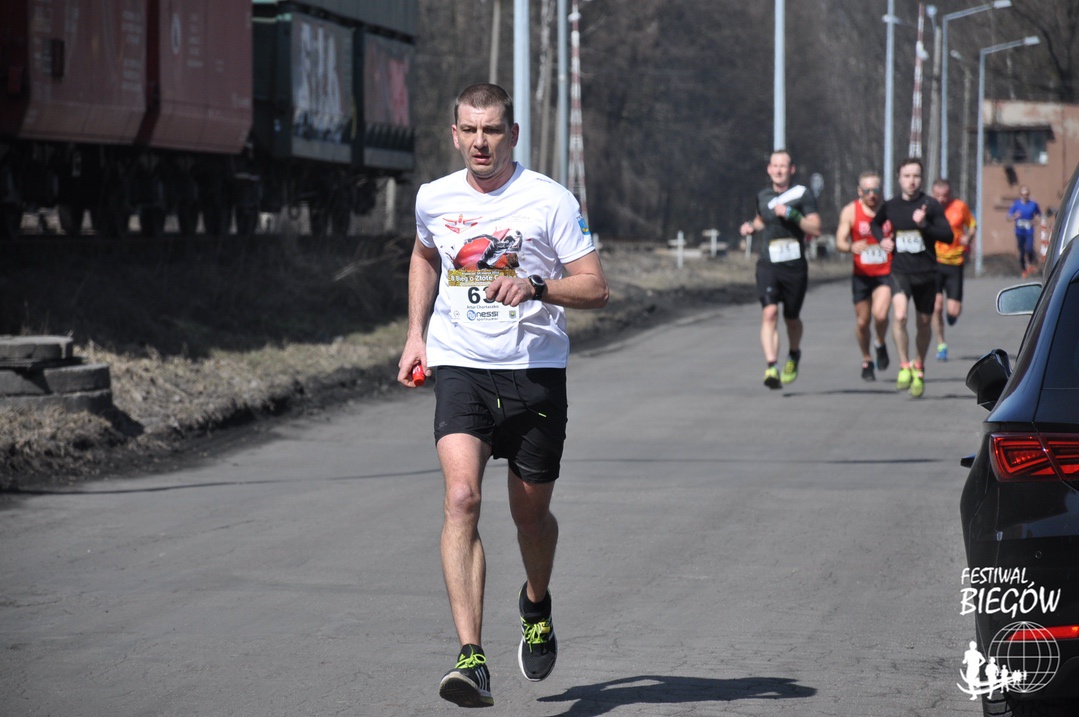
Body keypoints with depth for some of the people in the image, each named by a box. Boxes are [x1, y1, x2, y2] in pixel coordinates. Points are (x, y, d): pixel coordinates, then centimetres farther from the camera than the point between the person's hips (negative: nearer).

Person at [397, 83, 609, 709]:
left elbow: (596, 288, -7)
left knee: (531, 513, 10)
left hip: (535, 370, -1)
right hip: (459, 367, 1)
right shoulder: (434, 199, 5)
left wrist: (534, 286, -24)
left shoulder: (550, 200, -6)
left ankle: (537, 604, 47)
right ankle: (472, 661, -26)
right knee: (462, 498, -20)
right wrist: (416, 336, 18)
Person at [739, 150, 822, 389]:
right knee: (769, 313, -17)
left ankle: (794, 355, 41)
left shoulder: (802, 194, -3)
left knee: (791, 319, 11)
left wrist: (792, 214, -19)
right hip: (768, 265, 2)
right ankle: (771, 367, -25)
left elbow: (816, 229, -9)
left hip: (795, 266, -2)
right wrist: (751, 226, 10)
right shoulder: (763, 197, 10)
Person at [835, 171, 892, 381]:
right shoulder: (850, 211, -3)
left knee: (880, 314, -22)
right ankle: (866, 360, 30)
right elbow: (840, 242, -9)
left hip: (885, 274, -1)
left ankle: (880, 344, 10)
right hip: (861, 275, 1)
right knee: (862, 321, 7)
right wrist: (852, 247, -31)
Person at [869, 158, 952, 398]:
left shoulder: (930, 205, -7)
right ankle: (904, 367, -13)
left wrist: (924, 225, -24)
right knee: (899, 315, -24)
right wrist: (882, 239, 2)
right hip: (900, 270, 0)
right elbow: (875, 223, 23)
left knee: (923, 323, 12)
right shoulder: (890, 206, 2)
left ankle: (919, 368, 36)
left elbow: (948, 235, -10)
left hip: (926, 272, 0)